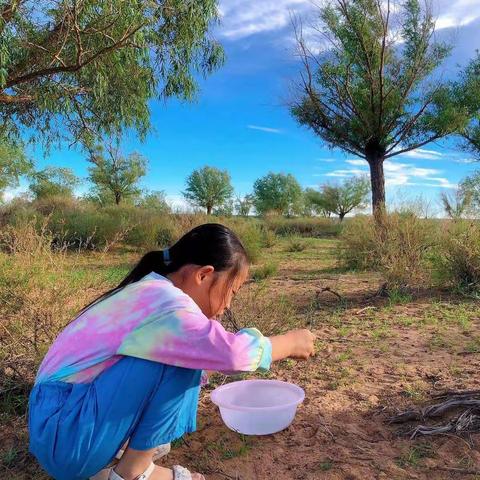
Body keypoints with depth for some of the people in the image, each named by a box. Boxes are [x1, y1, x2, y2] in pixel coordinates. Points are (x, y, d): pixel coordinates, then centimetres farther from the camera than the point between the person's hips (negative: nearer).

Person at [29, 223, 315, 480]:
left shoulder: (150, 292, 8)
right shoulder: (163, 301, -22)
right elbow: (233, 352, -29)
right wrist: (291, 342, -10)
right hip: (67, 435, -9)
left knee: (186, 356, 11)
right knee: (182, 356, -20)